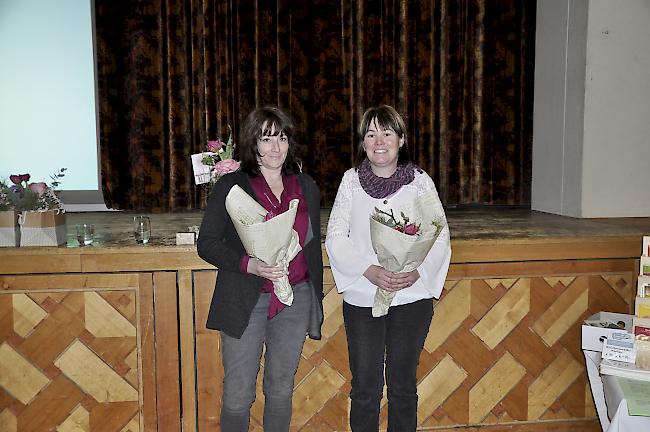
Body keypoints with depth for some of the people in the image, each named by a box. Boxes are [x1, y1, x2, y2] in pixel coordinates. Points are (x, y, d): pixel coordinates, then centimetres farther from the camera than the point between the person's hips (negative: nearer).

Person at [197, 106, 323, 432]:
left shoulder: (307, 187, 8)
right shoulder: (231, 186, -4)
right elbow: (207, 243, -4)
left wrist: (317, 301, 14)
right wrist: (250, 265, -20)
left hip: (296, 300, 3)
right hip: (245, 303, -3)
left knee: (281, 390, 15)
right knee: (238, 395, 4)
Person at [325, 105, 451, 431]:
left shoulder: (420, 181, 3)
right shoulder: (351, 180, 2)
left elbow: (440, 235, 1)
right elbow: (335, 237, -3)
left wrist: (418, 272, -17)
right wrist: (370, 270, -18)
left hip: (412, 296, 0)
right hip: (361, 297, 0)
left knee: (403, 385, 13)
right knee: (365, 387, 7)